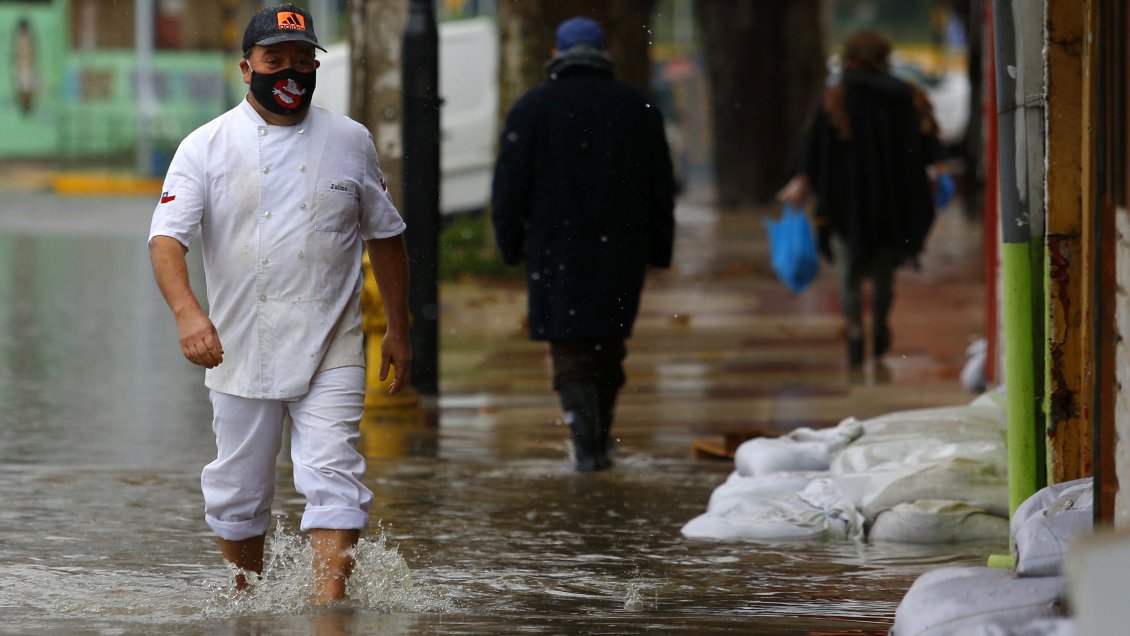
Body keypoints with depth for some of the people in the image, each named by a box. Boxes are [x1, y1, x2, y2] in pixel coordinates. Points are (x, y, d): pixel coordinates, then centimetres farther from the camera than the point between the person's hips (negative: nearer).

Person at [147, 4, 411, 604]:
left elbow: (383, 235, 16)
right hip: (240, 350, 0)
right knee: (237, 492, 8)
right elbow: (167, 237, -11)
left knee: (333, 480, -14)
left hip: (329, 353, 0)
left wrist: (398, 329, 17)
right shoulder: (208, 146, -1)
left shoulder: (350, 142, 6)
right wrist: (187, 311, -29)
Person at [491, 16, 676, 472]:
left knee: (570, 350, -1)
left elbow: (509, 186, -2)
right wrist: (658, 251, 14)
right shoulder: (638, 109, 7)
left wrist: (511, 245, 7)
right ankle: (598, 443, 17)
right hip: (621, 251, 2)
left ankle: (587, 441, -17)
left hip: (555, 248, -2)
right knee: (608, 347, 15)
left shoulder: (532, 109, -1)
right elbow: (660, 188, 9)